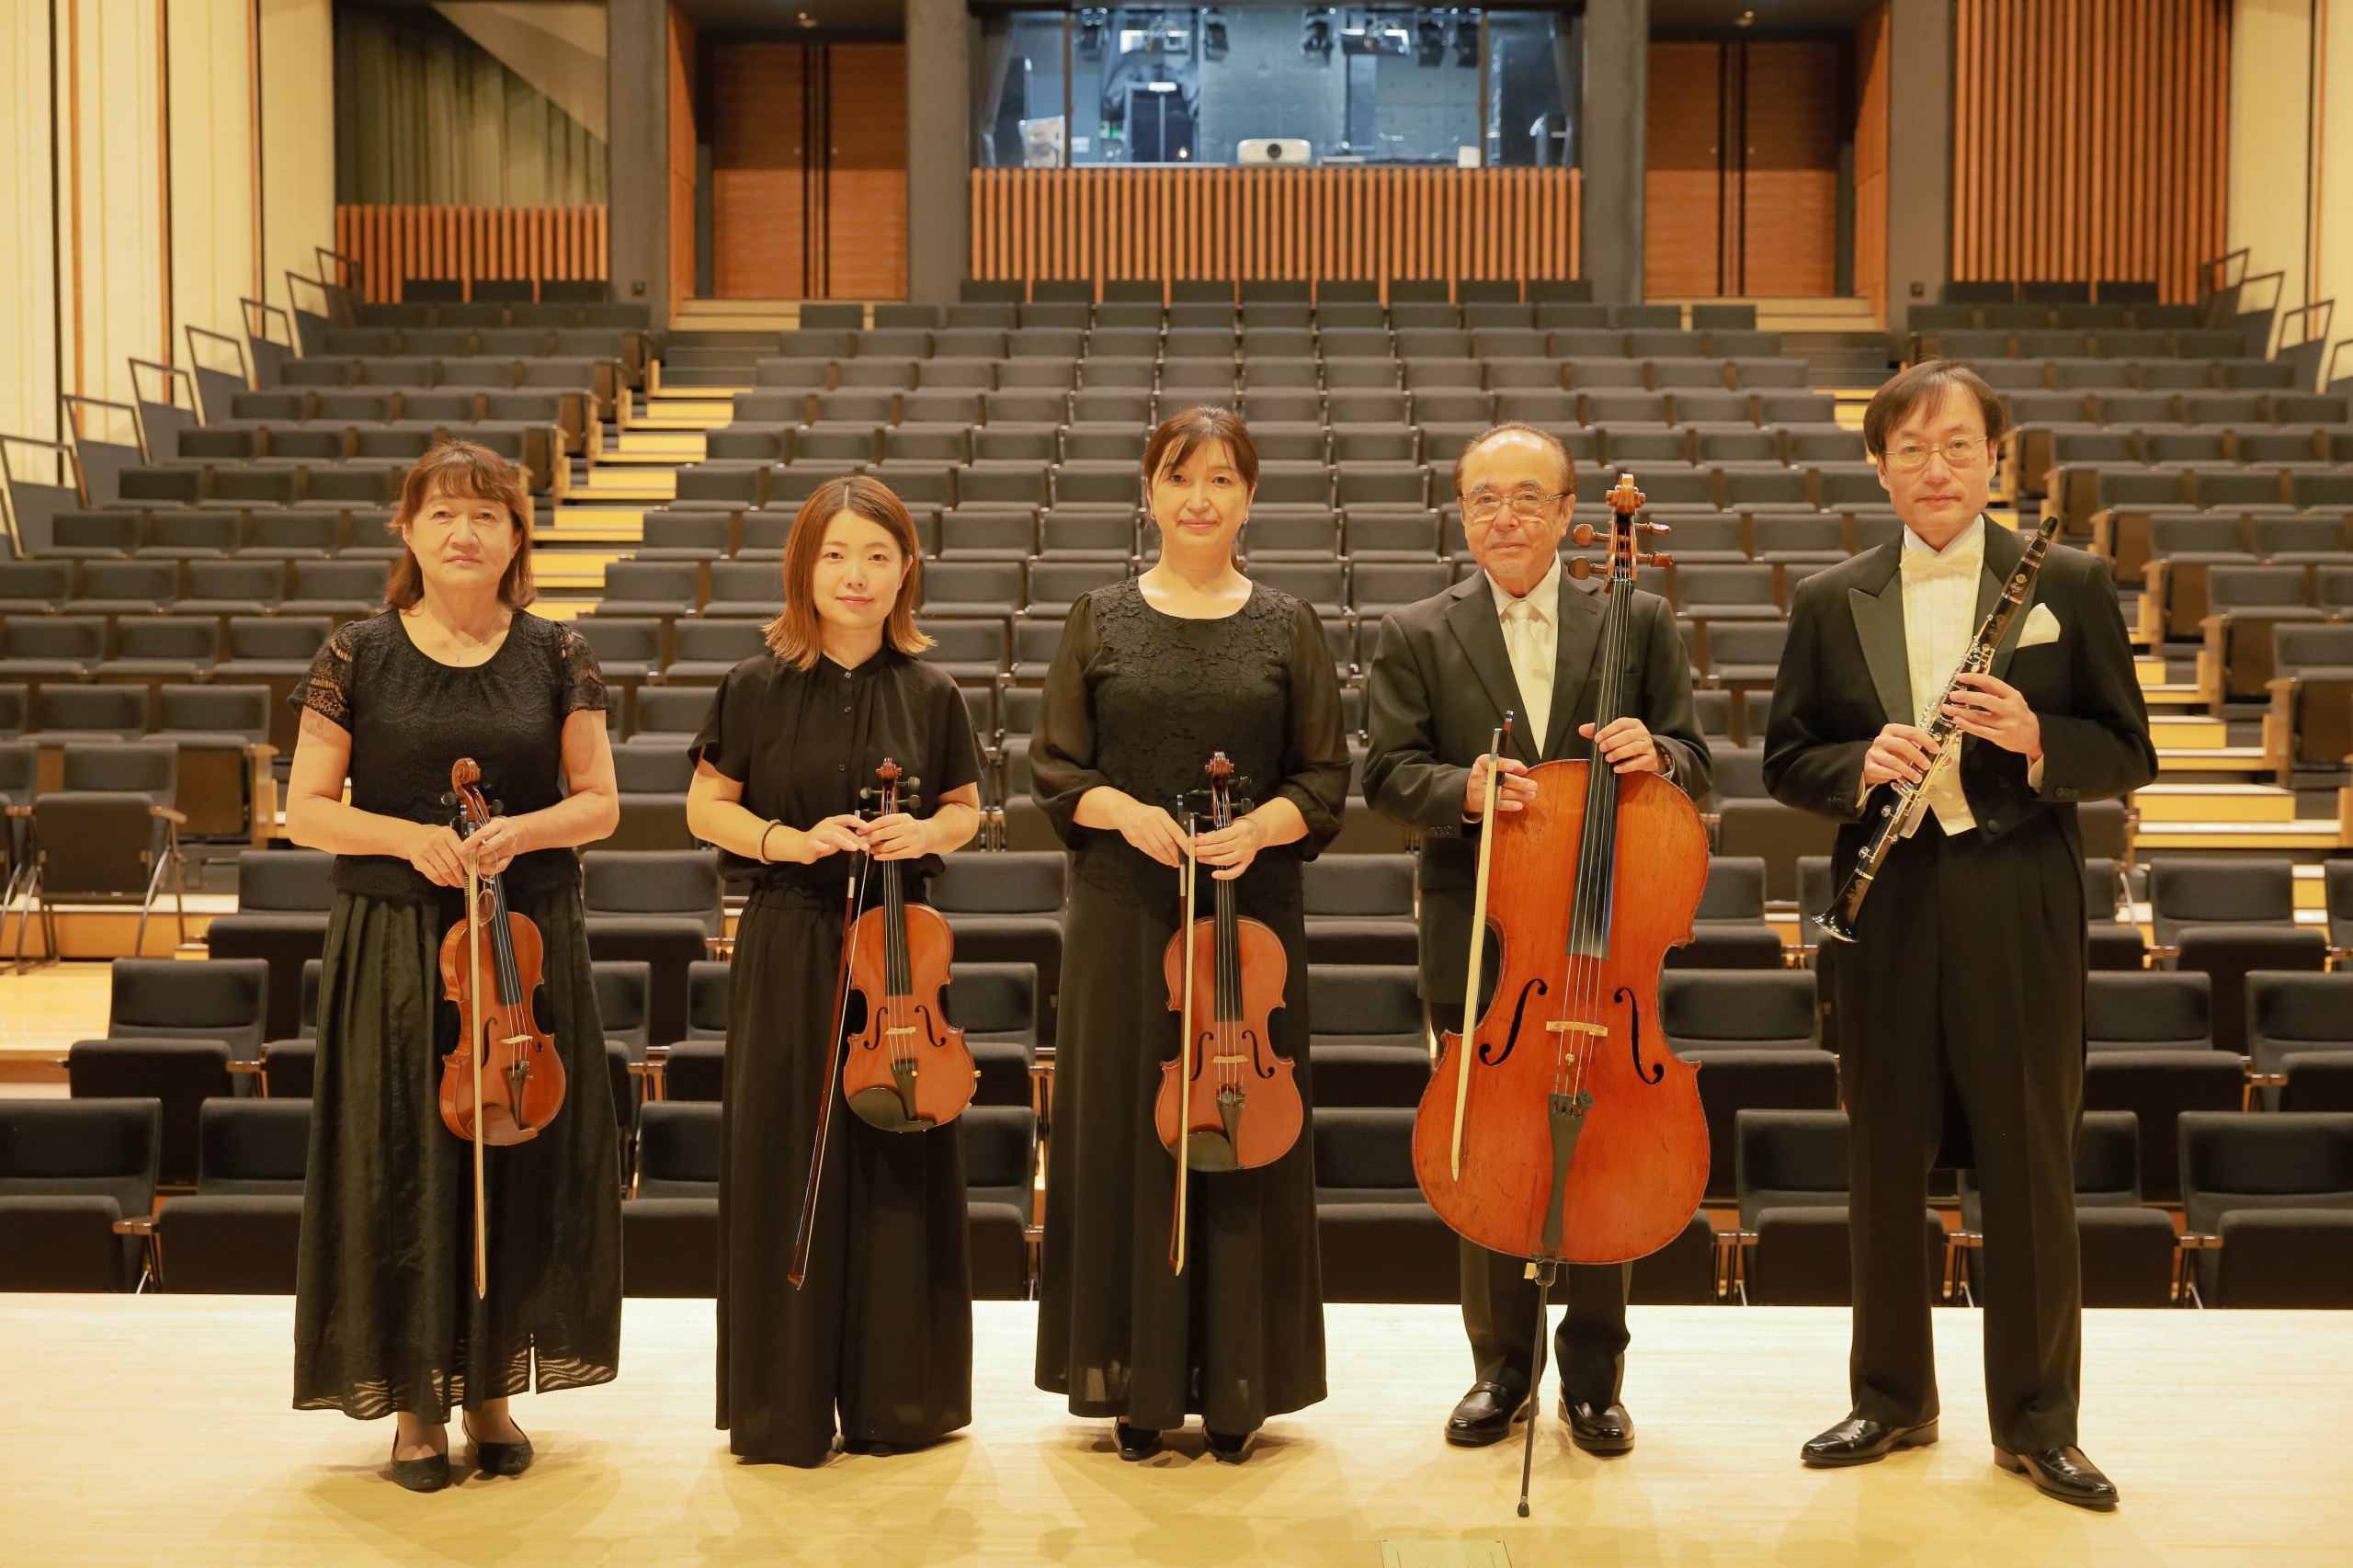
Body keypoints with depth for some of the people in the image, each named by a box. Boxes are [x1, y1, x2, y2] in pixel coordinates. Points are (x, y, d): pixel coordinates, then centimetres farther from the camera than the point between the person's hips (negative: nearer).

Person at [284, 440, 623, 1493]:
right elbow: (306, 810, 1)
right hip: (392, 946, -1)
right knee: (402, 1166, 2)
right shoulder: (359, 654, 1)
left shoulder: (556, 654, 4)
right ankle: (417, 1400, 17)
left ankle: (491, 1388, 22)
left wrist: (520, 831, -15)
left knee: (520, 1161, 5)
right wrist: (411, 836, -15)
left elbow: (598, 803, 4)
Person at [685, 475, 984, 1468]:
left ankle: (895, 1399, 22)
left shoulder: (930, 695, 2)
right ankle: (783, 1407, 18)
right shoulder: (758, 687, -2)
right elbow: (707, 809, 4)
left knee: (897, 1165, 6)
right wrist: (791, 840, -13)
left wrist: (926, 832, -9)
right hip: (787, 947, -1)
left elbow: (967, 809, 12)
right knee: (783, 1163, 3)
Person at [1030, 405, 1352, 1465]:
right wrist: (1123, 810, -15)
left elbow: (1324, 781, 4)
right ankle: (1140, 1384, 16)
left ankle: (1234, 1387, 16)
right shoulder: (1101, 621, 6)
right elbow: (1055, 769, 4)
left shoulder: (1287, 627, 6)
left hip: (1251, 910, 0)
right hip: (1125, 911, 0)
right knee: (1124, 1134, 3)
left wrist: (1261, 825, -14)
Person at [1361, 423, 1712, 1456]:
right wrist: (1463, 787, -21)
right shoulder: (1416, 637, 4)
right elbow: (1387, 774, -2)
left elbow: (1694, 767, 5)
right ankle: (1501, 1365, 26)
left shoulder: (1639, 621, 6)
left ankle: (1592, 1378, 24)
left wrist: (1654, 752, -17)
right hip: (1474, 942, 0)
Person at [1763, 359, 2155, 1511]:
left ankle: (2036, 1419, 21)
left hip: (2019, 912, -1)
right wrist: (1862, 764, -14)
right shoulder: (1828, 603, 6)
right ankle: (1891, 1399, 26)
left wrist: (2034, 738, -18)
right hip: (1884, 913, 2)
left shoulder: (2069, 584, 2)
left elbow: (2126, 757, 2)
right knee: (1884, 1165, 10)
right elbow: (1786, 761, 6)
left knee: (2031, 1168, 5)